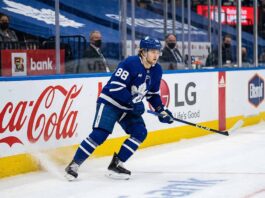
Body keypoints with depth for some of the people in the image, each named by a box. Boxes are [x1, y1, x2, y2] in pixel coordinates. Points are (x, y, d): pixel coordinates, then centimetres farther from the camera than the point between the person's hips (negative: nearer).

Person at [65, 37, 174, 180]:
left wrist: (162, 110, 2)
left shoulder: (156, 70, 2)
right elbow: (116, 86, -26)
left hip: (128, 108, 8)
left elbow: (153, 94, 14)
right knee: (100, 134, -18)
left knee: (140, 132, -8)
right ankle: (74, 165, -11)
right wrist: (133, 101, -29)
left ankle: (116, 165, -1)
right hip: (110, 102, -8)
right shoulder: (130, 63, -23)